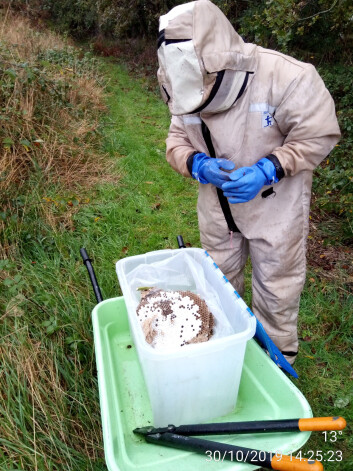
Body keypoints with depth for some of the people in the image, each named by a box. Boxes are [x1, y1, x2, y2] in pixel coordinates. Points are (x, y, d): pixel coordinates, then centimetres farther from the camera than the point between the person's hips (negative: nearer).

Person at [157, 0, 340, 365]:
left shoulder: (284, 76, -24)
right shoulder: (189, 92, -7)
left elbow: (318, 134, -18)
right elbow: (177, 140, -1)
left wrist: (267, 171, -30)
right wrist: (198, 164, -24)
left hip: (274, 206, -4)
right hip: (217, 206, 5)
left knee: (275, 285, 11)